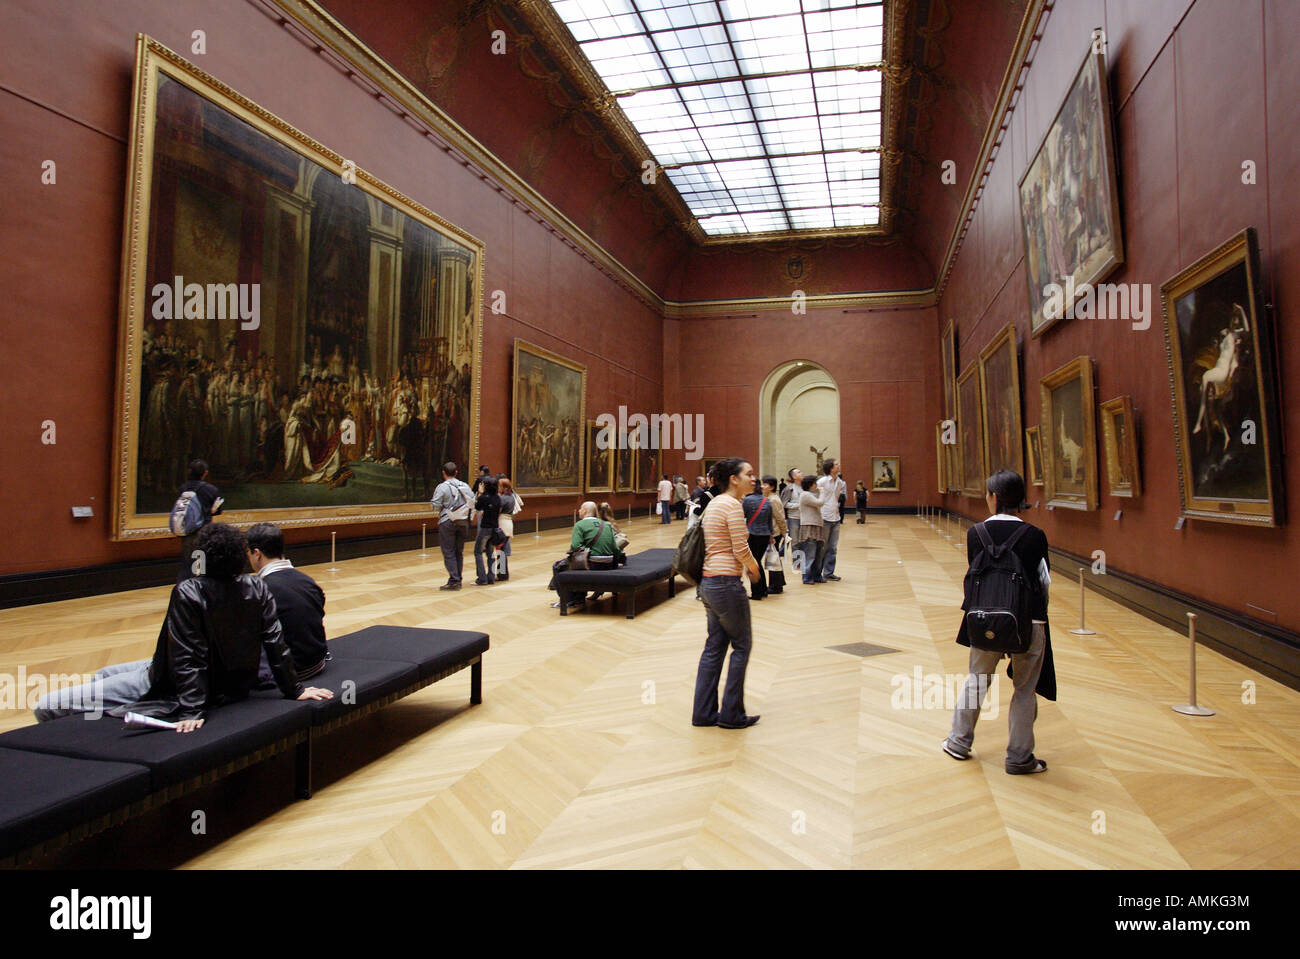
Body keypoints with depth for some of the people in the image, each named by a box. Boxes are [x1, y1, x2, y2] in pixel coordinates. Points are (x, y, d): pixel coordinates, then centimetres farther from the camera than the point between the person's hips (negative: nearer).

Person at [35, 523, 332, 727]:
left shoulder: (188, 593, -23)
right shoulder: (258, 589, -8)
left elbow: (187, 657, -22)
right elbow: (275, 643, -4)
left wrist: (192, 710, -17)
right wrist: (294, 690, 6)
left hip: (176, 691, -7)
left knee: (46, 707, -3)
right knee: (104, 674, 29)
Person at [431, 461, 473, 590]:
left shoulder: (442, 487, -10)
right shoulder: (465, 486, 6)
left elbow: (436, 505, -13)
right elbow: (473, 502, 2)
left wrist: (436, 517, 6)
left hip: (447, 522, -5)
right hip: (463, 522, 5)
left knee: (449, 552, -1)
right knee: (459, 552, 12)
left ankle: (454, 580, -4)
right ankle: (458, 580, 17)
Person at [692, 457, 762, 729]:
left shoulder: (714, 503, 14)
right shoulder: (733, 505, -15)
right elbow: (741, 549, -17)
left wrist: (746, 566, 16)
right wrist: (754, 569, 1)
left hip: (709, 582, 9)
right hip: (726, 583, -9)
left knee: (714, 646, 14)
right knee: (742, 645, 5)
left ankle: (704, 713, 20)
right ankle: (732, 714, 14)